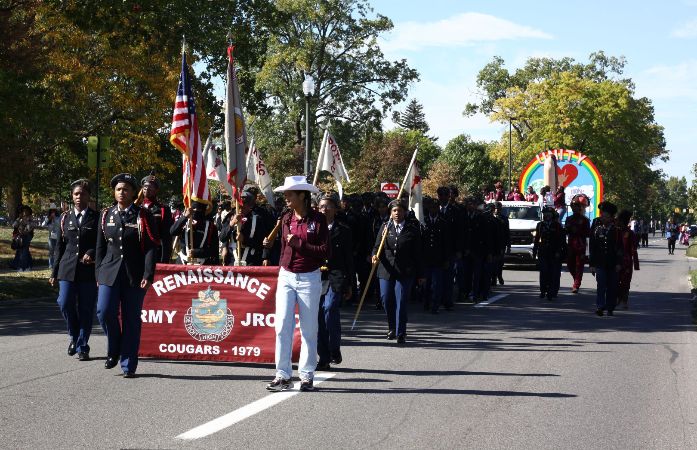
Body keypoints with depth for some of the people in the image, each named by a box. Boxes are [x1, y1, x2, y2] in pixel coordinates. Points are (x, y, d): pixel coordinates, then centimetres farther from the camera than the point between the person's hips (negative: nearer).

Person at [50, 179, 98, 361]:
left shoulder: (97, 218, 5)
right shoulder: (64, 218, 12)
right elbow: (59, 247, 13)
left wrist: (92, 253, -14)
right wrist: (54, 272, 9)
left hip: (89, 270, -2)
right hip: (68, 269, 2)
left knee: (86, 309, 0)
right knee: (65, 304, -8)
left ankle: (82, 347, 10)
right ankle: (75, 336, 17)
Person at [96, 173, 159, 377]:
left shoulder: (143, 215, -1)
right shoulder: (106, 215, 10)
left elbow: (152, 247, -5)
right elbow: (100, 246, 13)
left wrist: (148, 275, -13)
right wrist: (98, 273, 7)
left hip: (135, 275, -2)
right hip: (110, 273, 3)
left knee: (131, 319, 1)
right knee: (105, 311, -10)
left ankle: (128, 366, 8)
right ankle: (113, 351, 16)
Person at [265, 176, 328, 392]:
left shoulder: (318, 219, -6)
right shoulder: (286, 219, 8)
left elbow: (325, 252, -11)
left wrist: (299, 243, -16)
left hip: (309, 278, -4)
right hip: (286, 277, 4)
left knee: (309, 329, 5)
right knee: (282, 326, -5)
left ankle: (306, 376, 13)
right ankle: (282, 375, 0)